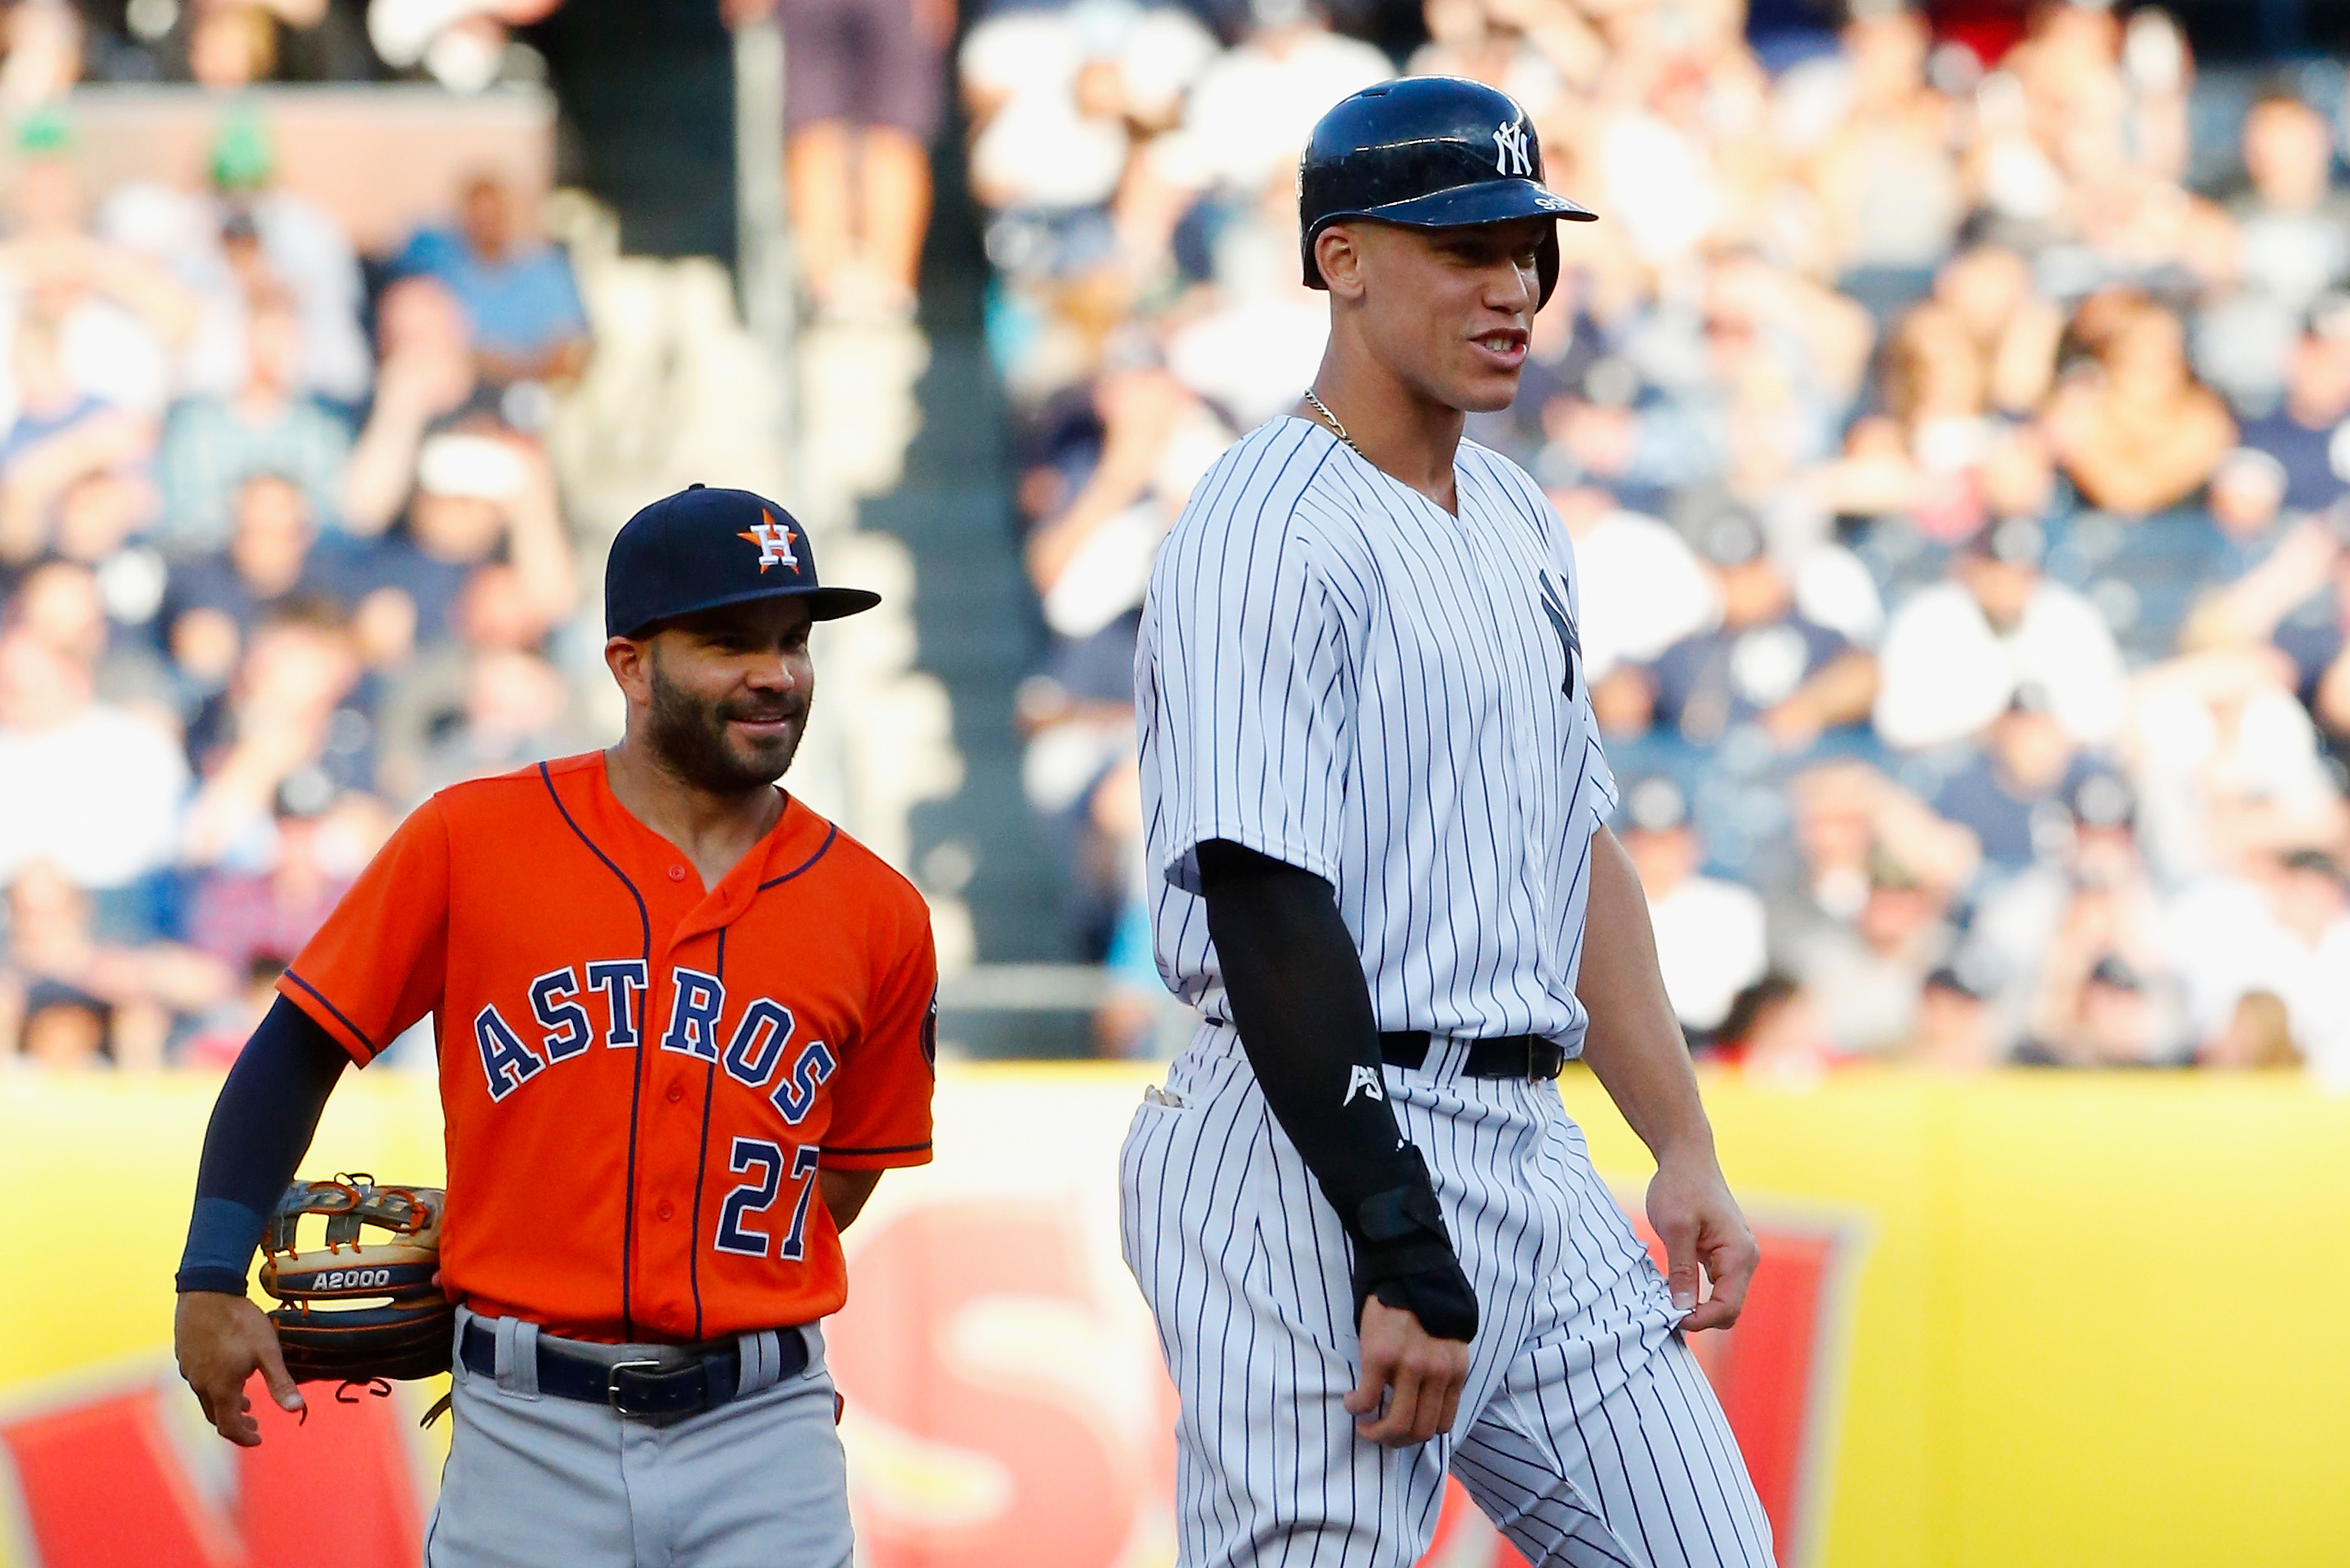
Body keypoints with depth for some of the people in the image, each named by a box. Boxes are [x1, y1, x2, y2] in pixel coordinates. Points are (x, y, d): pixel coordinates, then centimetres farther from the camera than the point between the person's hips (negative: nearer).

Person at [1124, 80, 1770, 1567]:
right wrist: (1403, 1251, -24)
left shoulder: (1519, 523, 17)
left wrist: (1685, 1149, 17)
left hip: (1533, 1163, 9)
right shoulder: (1271, 537, -12)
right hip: (1327, 1170, -9)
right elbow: (1267, 912, -19)